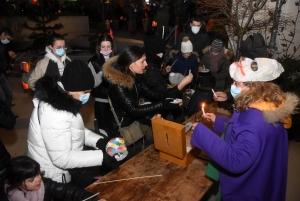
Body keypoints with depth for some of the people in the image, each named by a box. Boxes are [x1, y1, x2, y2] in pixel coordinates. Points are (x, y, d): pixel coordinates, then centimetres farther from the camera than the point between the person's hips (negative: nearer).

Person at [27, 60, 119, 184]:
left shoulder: (60, 97, -4)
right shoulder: (55, 114, -31)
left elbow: (74, 129, 7)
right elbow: (62, 159, -27)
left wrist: (98, 140, -7)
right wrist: (102, 157, -26)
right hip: (54, 176, -8)